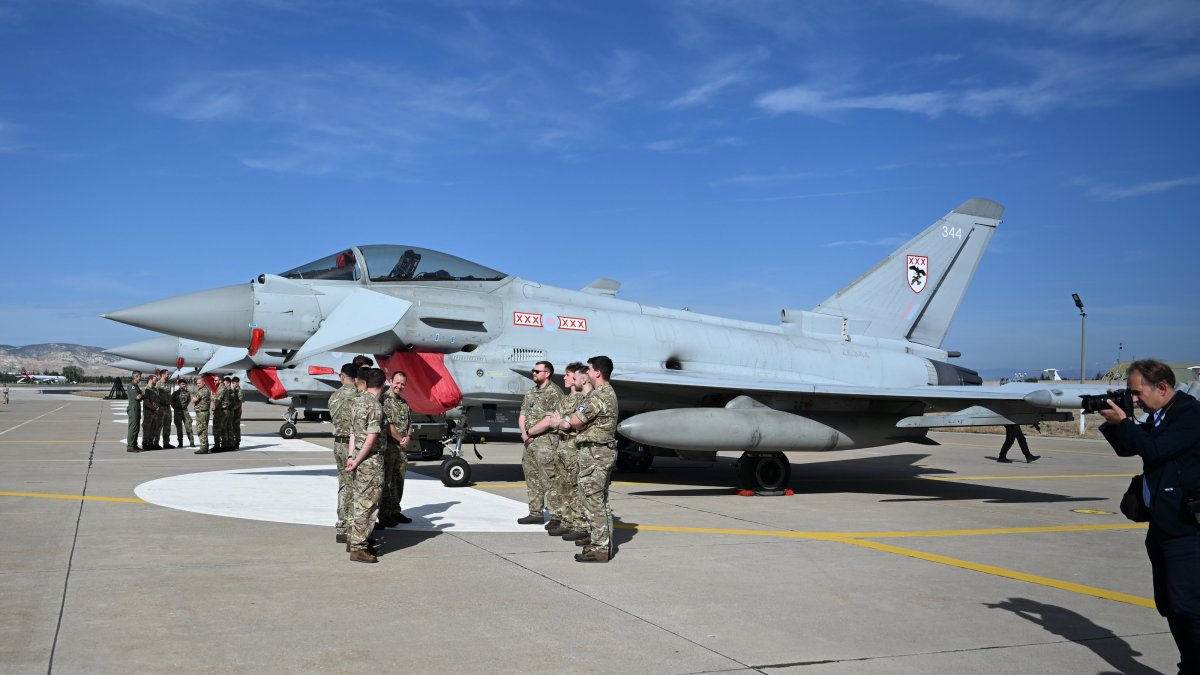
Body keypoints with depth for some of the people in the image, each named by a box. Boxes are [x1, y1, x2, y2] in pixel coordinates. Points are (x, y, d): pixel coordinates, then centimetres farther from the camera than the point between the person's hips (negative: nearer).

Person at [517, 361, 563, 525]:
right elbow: (522, 416, 15)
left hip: (545, 440, -8)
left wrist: (532, 433, -14)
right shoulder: (530, 392, 17)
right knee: (532, 479, 12)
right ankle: (535, 513, 20)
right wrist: (524, 433, -3)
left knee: (549, 480, -7)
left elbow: (551, 419, -15)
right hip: (529, 442, 8)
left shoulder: (554, 392, -8)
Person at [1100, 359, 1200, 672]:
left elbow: (1155, 450, -23)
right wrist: (1111, 421, 4)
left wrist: (1121, 421, -16)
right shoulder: (1157, 416, 13)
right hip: (1162, 526, 9)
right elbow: (1126, 448, 19)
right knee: (1168, 606, 13)